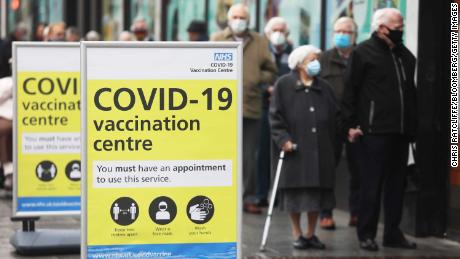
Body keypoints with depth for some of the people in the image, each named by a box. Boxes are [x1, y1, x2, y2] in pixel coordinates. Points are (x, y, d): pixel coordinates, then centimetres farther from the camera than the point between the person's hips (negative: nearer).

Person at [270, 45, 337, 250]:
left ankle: (311, 234, 17)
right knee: (295, 192, 2)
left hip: (320, 150, 4)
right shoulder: (284, 85, -1)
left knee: (317, 192, 5)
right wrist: (283, 139, -15)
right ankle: (297, 235, 13)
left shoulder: (324, 88, 11)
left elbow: (334, 118, 13)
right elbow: (275, 116, -4)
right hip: (295, 148, -3)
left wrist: (331, 144, 7)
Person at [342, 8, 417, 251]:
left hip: (401, 131, 6)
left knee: (397, 183, 9)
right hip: (374, 130, -6)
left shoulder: (405, 55, 17)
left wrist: (413, 124, 15)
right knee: (372, 183, -2)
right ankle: (366, 234, 5)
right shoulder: (363, 52, -2)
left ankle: (393, 233, 17)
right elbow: (350, 90, -4)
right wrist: (351, 124, -10)